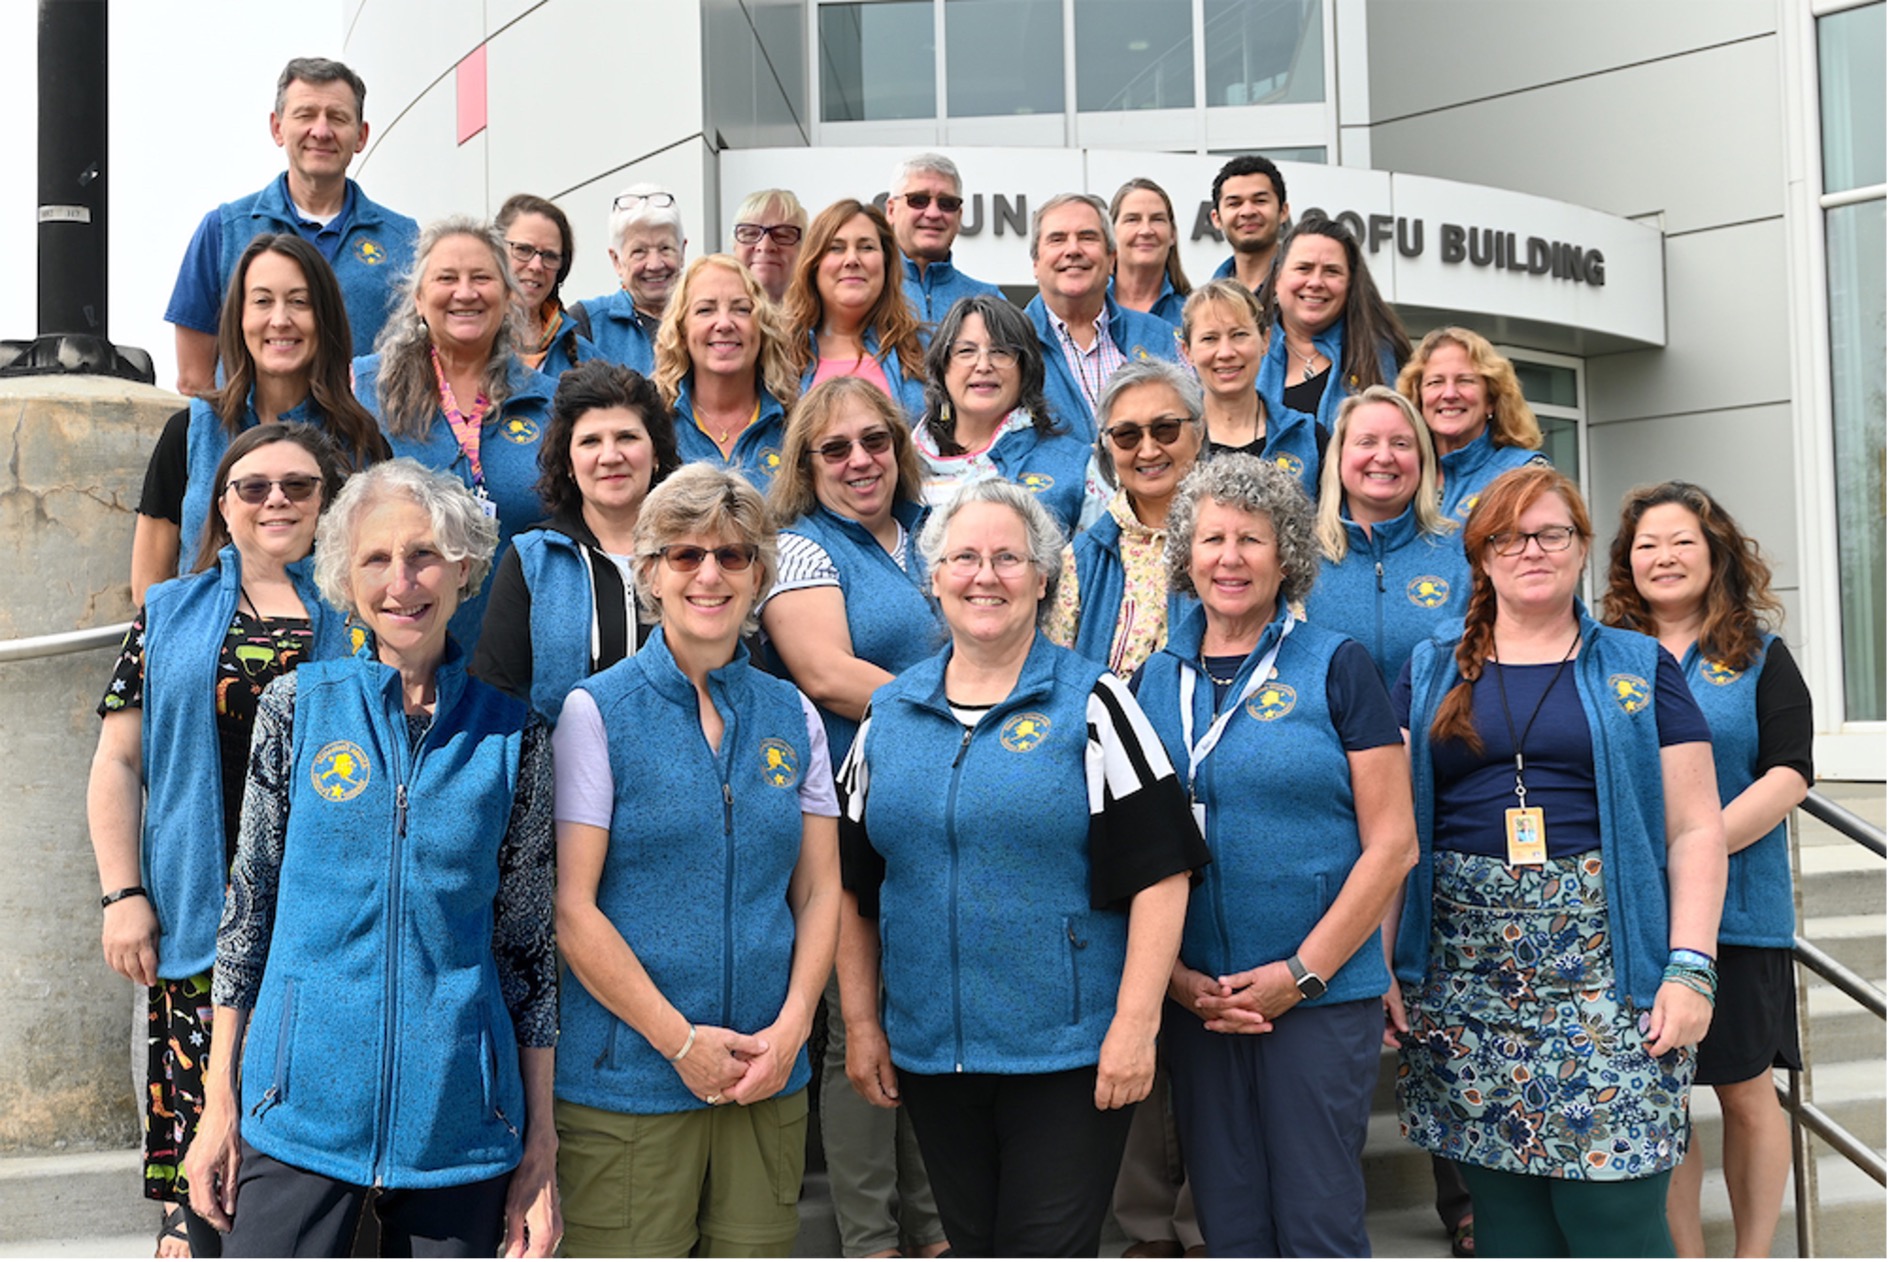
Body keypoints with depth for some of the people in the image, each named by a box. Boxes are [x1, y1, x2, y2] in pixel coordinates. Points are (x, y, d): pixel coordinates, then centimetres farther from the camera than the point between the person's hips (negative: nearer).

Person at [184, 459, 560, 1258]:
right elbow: (248, 902, 5)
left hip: (459, 1119, 1)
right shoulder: (298, 707, 1)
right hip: (302, 1105, 0)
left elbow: (529, 944, 4)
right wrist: (220, 1100, 2)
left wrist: (541, 1146, 3)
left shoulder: (511, 737, 2)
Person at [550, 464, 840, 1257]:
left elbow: (819, 892, 10)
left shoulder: (792, 715, 8)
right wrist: (681, 1041, -10)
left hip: (770, 1079, 4)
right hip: (628, 1080, -4)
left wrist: (791, 1026, -4)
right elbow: (572, 909, -9)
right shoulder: (597, 711, -4)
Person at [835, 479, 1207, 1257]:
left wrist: (1135, 1024, -14)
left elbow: (1159, 873, -9)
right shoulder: (887, 714, 8)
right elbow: (851, 884, 12)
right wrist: (861, 1024, 7)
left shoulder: (1091, 704, -4)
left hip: (1069, 1054, -4)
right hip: (929, 1052, 4)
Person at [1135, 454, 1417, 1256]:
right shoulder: (1156, 680, 8)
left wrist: (1302, 972, -12)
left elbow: (1392, 842, -6)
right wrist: (1175, 975, -2)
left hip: (1322, 996, -3)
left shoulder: (1334, 668, -3)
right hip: (1194, 1000, 4)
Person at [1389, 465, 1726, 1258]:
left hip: (1606, 972, -1)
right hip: (1464, 974, 2)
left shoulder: (1639, 671, 9)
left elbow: (1695, 830, 4)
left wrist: (1690, 968, -7)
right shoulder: (1431, 674, 13)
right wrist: (1381, 965, 1)